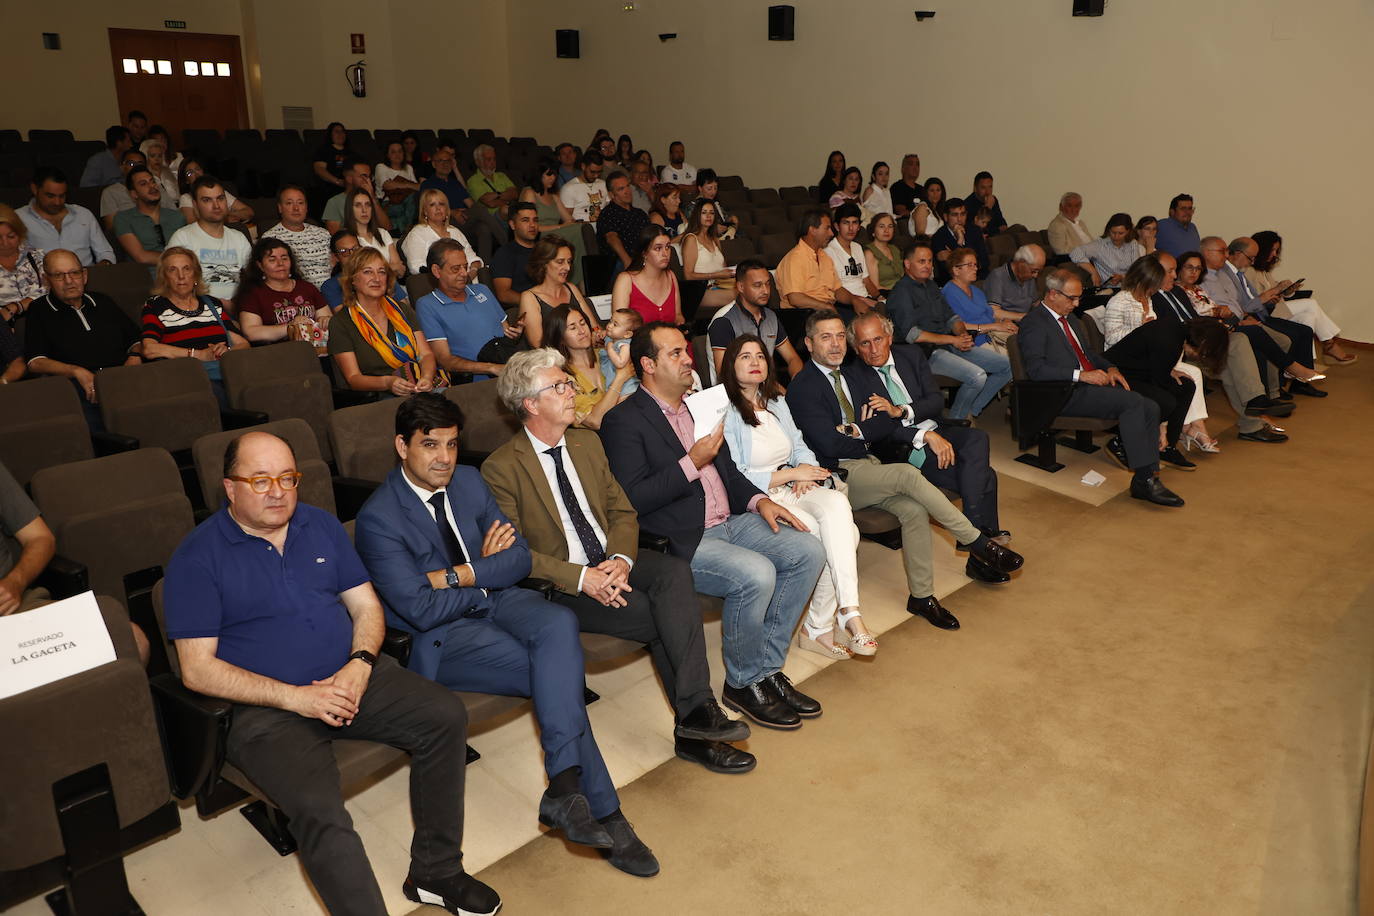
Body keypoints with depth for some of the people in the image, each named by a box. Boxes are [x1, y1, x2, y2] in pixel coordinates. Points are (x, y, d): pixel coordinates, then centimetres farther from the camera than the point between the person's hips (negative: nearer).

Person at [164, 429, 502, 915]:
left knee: (446, 715, -15)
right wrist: (294, 697, -17)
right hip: (266, 709, -5)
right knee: (320, 811, -30)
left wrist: (360, 665, -10)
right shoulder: (198, 557, -4)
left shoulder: (321, 525, 11)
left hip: (349, 679, 5)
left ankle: (436, 871, 0)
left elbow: (367, 606, 11)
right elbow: (197, 669, -8)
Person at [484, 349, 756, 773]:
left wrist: (620, 560, -10)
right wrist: (582, 578, -21)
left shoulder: (588, 442, 13)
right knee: (665, 615, -25)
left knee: (675, 571, -27)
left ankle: (696, 711, -27)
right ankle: (695, 722, -10)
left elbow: (622, 512, 12)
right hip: (560, 587, -5)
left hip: (611, 563, 5)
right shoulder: (501, 467, -7)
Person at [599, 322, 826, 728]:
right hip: (679, 542, -8)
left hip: (728, 522, 9)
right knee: (756, 574, -30)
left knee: (808, 552, -7)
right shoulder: (624, 421, -8)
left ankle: (768, 667, 3)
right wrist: (692, 463, -19)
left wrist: (758, 500, 5)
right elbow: (633, 499, -17)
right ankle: (742, 683, -5)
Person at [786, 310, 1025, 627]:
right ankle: (979, 545, -18)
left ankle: (921, 596, -8)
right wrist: (869, 432, -3)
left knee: (914, 509, -20)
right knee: (907, 474, -28)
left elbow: (889, 424, 10)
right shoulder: (802, 388, -7)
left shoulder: (856, 375, 17)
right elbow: (829, 444, -17)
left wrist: (857, 431, -9)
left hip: (869, 467, 7)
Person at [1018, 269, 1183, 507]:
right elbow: (1035, 369, -18)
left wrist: (1110, 368, 10)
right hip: (1066, 395, -9)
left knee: (1150, 408, -9)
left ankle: (1146, 480, -4)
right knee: (1132, 401, -26)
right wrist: (1081, 375, -23)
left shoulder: (1071, 320, 24)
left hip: (1091, 387, 9)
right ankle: (1144, 479, -24)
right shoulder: (1034, 323, -6)